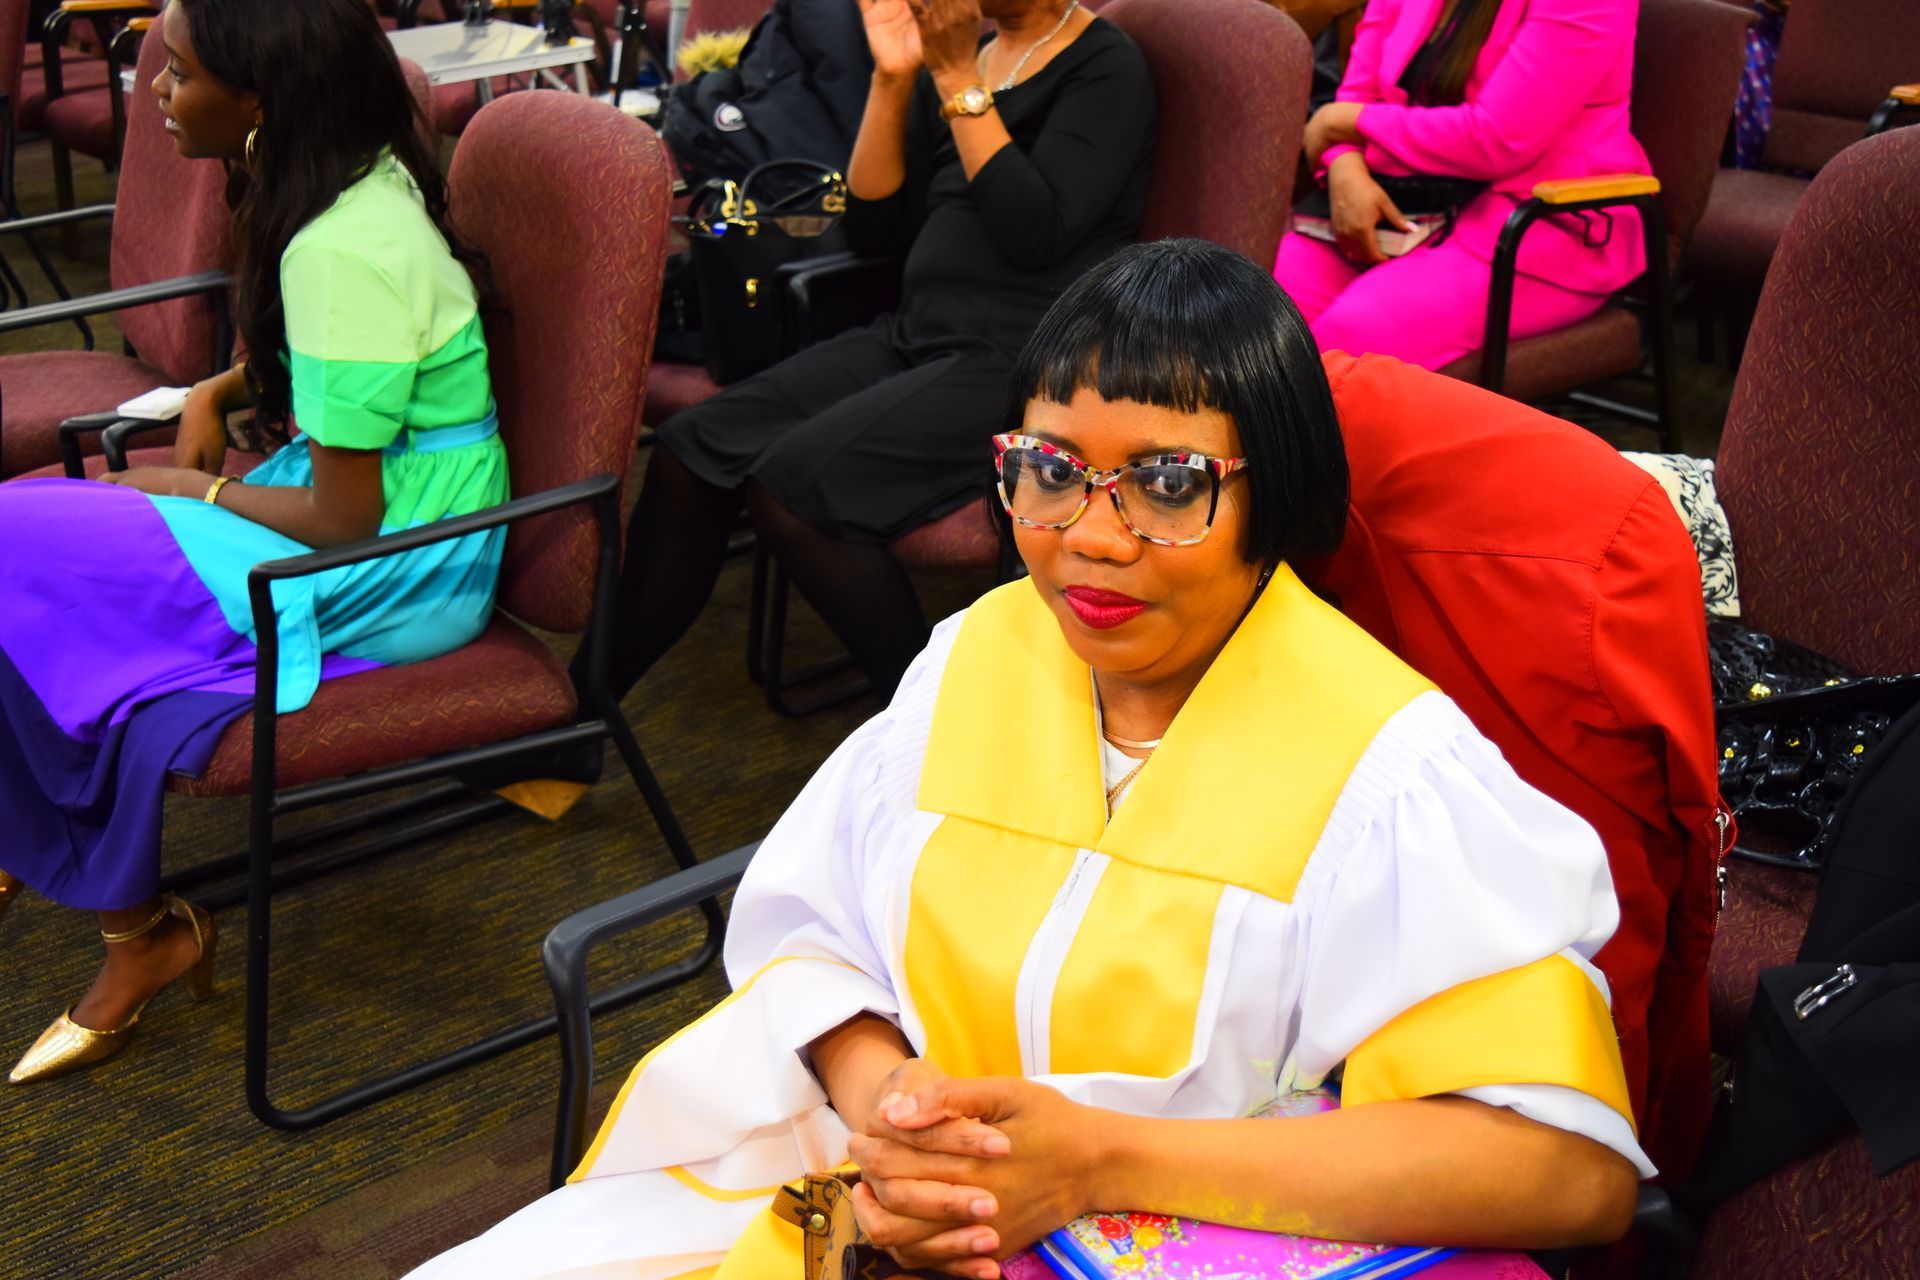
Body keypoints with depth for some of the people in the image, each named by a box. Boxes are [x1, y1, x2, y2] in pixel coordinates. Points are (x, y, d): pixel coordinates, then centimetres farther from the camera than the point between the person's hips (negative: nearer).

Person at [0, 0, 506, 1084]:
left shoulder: (342, 251, -24)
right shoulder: (358, 176, 4)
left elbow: (345, 517, -21)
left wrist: (195, 490, -6)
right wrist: (216, 395, 8)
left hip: (398, 570, -10)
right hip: (358, 495, 10)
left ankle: (138, 924, 2)